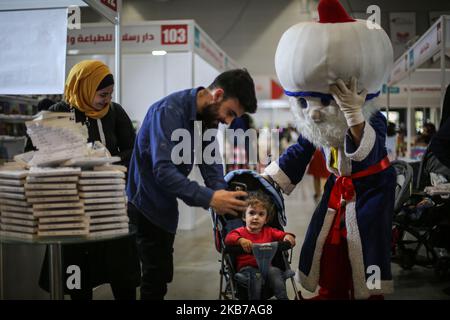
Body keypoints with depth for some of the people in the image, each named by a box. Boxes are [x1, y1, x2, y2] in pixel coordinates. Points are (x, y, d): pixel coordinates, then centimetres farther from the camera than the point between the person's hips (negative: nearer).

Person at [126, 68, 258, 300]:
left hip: (165, 207, 8)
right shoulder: (169, 111, -24)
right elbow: (163, 170, -33)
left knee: (161, 274, 16)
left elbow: (210, 162, -1)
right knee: (156, 274, -6)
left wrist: (222, 194, -21)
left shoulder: (209, 117, 2)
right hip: (143, 203, -8)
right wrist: (209, 198, -41)